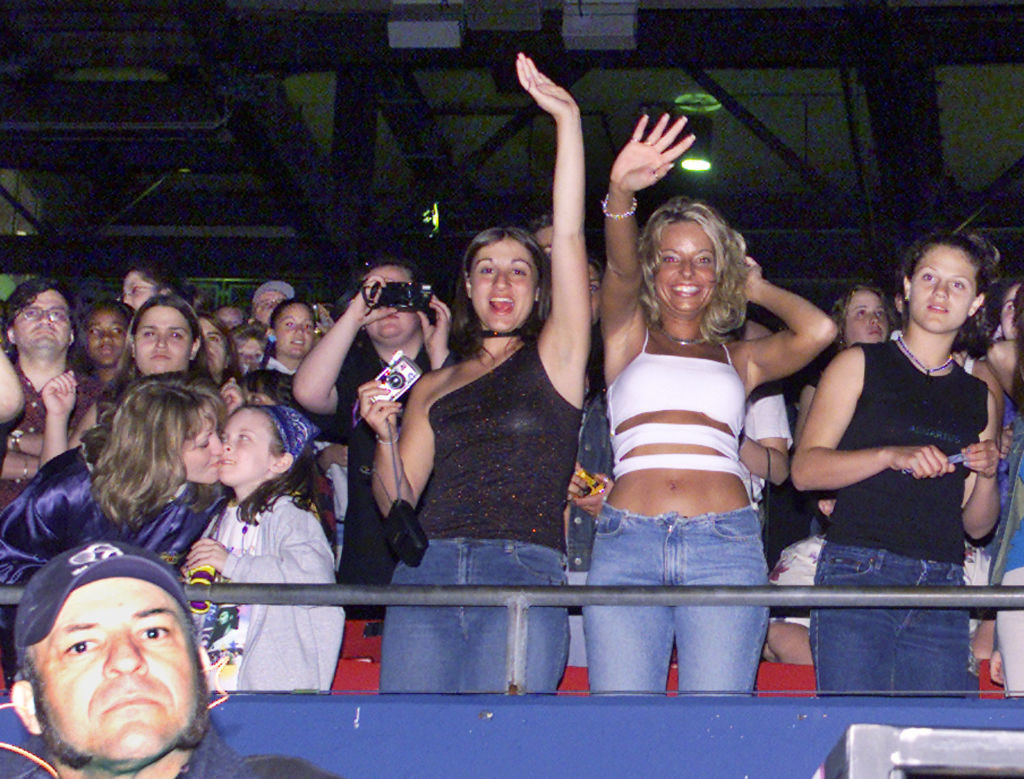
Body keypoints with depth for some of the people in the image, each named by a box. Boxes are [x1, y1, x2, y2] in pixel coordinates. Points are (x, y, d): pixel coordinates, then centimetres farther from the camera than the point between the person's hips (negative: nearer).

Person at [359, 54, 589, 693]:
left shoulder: (555, 358, 12)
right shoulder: (435, 388, 21)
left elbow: (570, 238, 1)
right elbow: (396, 502, 17)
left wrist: (568, 119, -3)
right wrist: (386, 436, -2)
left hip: (525, 574, -3)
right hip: (428, 571, 3)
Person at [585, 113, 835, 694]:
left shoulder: (739, 358, 21)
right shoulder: (629, 338, 19)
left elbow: (819, 330, 3)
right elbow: (621, 274, -2)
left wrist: (756, 288, 21)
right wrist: (620, 194, -21)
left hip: (725, 542, 1)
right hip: (627, 541, -1)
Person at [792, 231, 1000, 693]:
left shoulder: (979, 397, 19)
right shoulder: (860, 365, 9)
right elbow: (804, 470, -2)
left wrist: (987, 477, 0)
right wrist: (891, 456, -14)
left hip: (942, 590, 4)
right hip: (859, 574, -3)